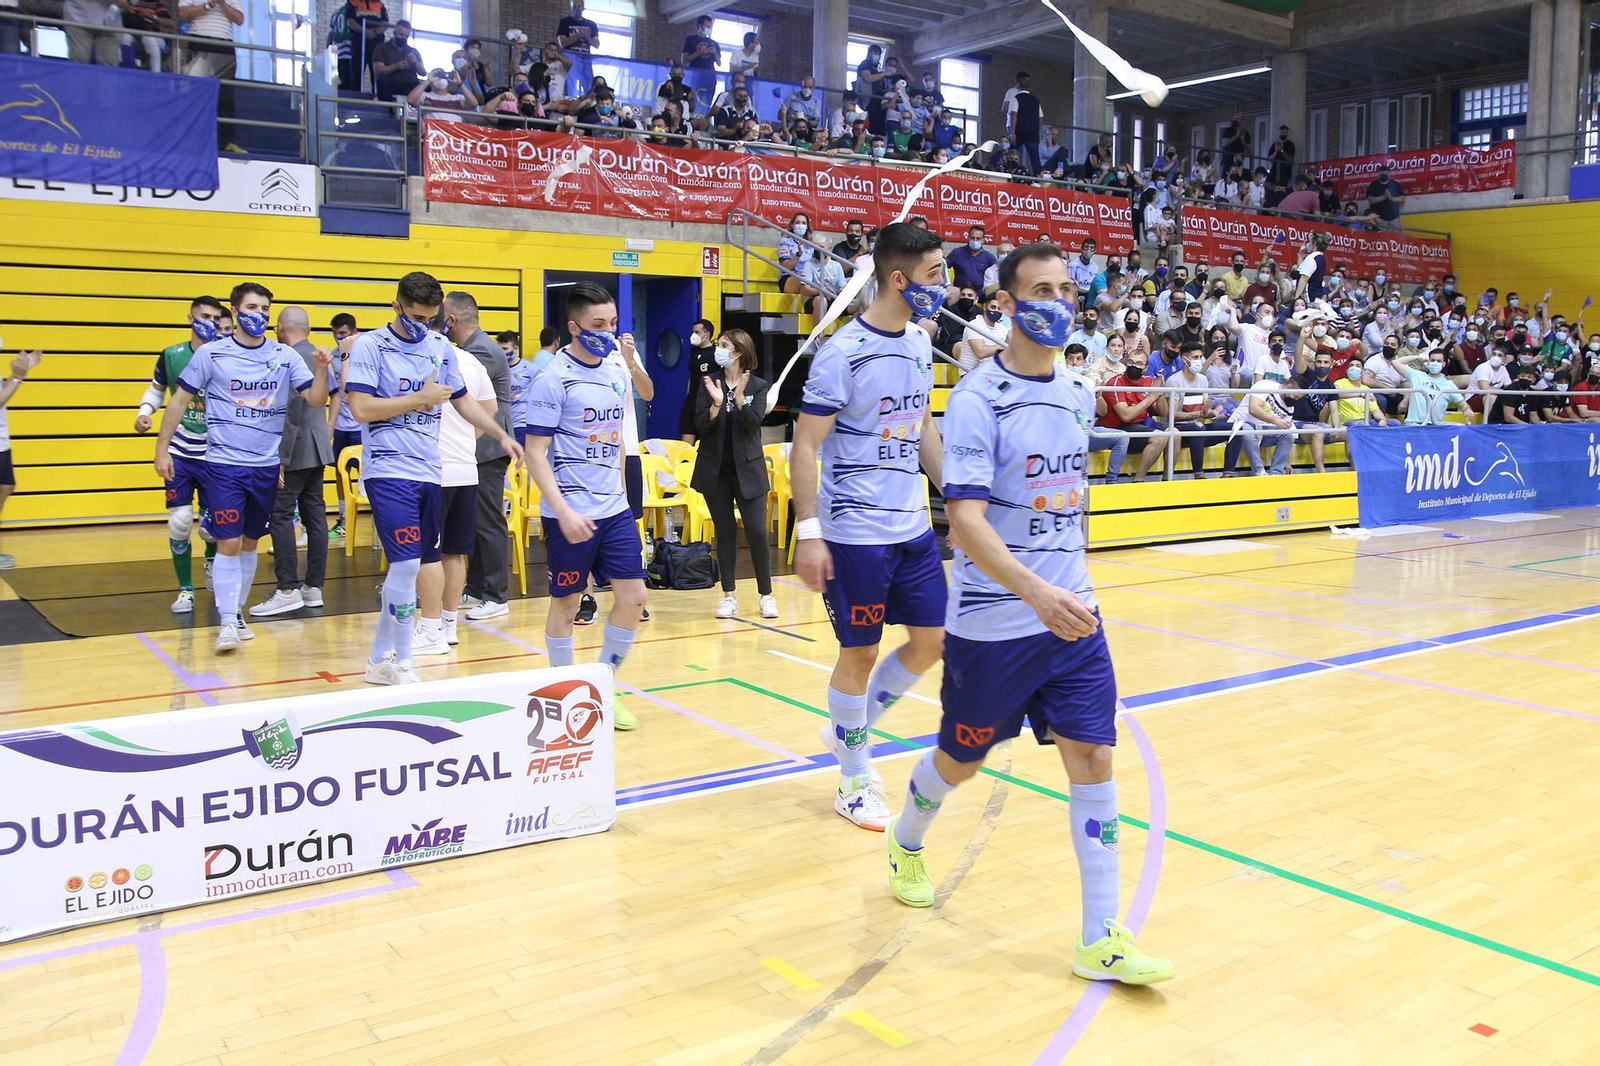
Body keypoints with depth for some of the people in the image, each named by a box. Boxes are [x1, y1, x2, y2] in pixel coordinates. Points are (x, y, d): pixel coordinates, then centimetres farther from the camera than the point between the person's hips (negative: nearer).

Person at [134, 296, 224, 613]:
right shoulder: (171, 355, -1)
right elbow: (156, 389, 14)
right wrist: (144, 412, -4)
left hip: (214, 456, -1)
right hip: (178, 453, 1)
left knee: (212, 526, 2)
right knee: (179, 522, -4)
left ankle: (212, 561, 38)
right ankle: (185, 590, 12)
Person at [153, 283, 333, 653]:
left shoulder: (285, 356, 2)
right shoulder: (211, 353, -3)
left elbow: (316, 399, -4)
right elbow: (179, 400, 2)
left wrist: (321, 370, -23)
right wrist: (162, 449, 0)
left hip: (266, 466, 3)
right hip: (223, 464, -3)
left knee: (250, 543, 12)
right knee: (229, 543, -8)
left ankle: (237, 612, 25)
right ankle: (227, 623, -1)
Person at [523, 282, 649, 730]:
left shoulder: (617, 369, 8)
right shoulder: (554, 378, -12)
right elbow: (536, 452, -14)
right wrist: (564, 511, -21)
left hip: (615, 507, 6)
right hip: (570, 513, -6)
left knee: (633, 597, 3)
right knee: (566, 605, 5)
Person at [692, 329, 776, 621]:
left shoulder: (758, 386, -2)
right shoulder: (708, 383, 3)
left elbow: (753, 424, -12)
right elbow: (700, 426, -4)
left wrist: (739, 399, -28)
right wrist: (716, 404, -22)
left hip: (747, 468, -2)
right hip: (715, 470, 2)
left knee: (756, 531, -5)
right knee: (725, 532, 7)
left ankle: (766, 594, 8)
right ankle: (729, 596, 14)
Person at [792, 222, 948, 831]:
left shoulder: (921, 344, 8)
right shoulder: (844, 353, -15)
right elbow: (805, 445, -14)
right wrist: (808, 533, -18)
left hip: (914, 528, 8)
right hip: (856, 534, -8)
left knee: (933, 641, 11)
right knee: (859, 654, 4)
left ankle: (849, 732, 31)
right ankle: (854, 781, 22)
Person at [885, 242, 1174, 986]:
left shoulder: (1078, 393, 6)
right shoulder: (977, 400, -15)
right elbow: (965, 520, -24)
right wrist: (1037, 594, -36)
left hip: (1072, 617, 5)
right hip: (992, 625, -5)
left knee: (1093, 759, 0)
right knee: (961, 759, 13)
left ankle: (1102, 939, 10)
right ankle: (906, 843, 45)